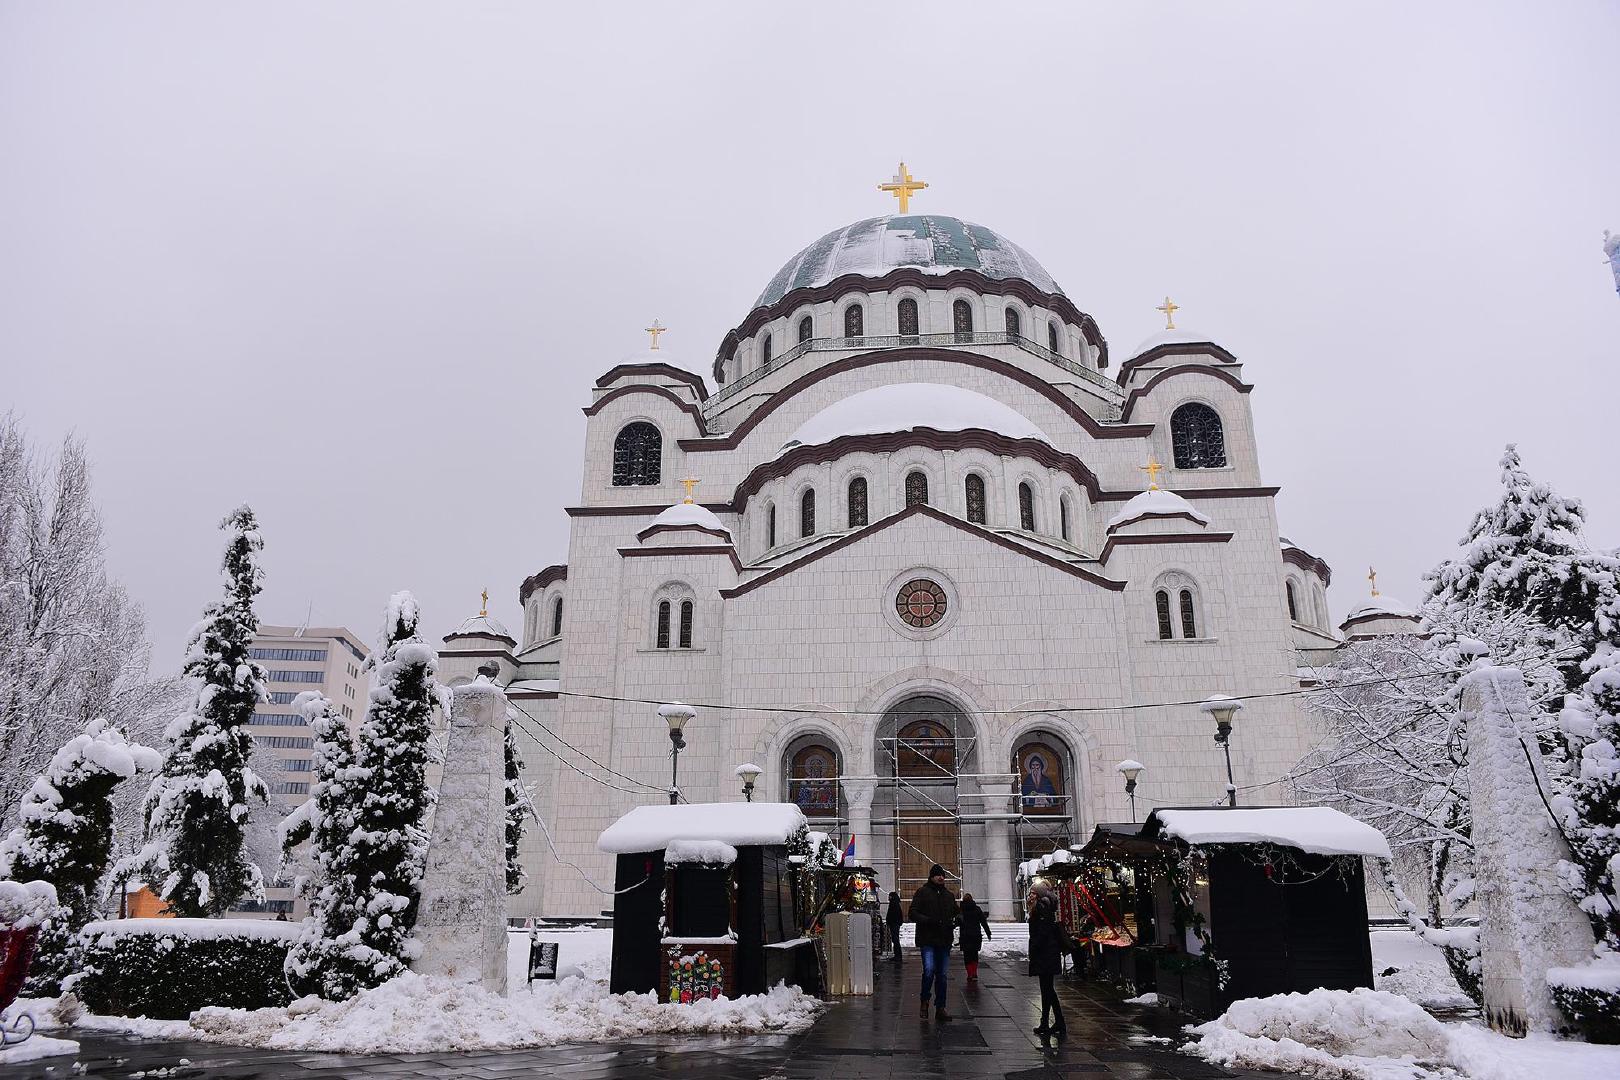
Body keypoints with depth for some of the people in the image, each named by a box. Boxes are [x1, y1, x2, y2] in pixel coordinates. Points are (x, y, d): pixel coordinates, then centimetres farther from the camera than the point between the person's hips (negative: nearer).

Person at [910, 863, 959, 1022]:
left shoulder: (949, 895, 17)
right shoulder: (922, 893, 0)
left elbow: (956, 913, 25)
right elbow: (913, 914, -6)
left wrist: (954, 921, 1)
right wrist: (929, 921, -21)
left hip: (944, 941, 5)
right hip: (927, 940, -5)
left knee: (942, 975, 8)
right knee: (929, 970, -18)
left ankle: (940, 1008, 17)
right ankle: (924, 1003, 4)